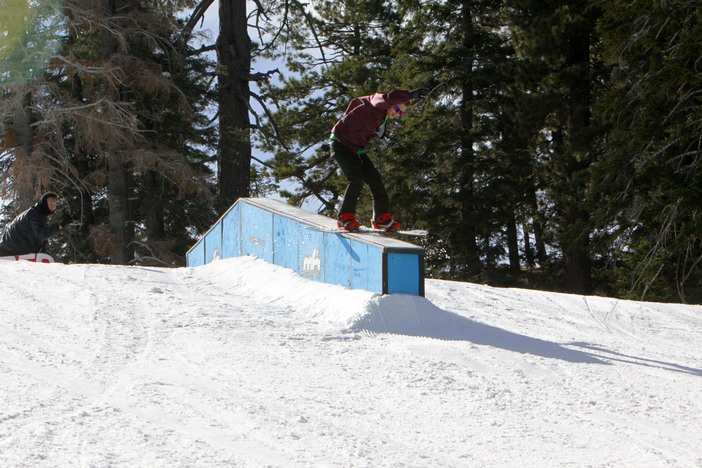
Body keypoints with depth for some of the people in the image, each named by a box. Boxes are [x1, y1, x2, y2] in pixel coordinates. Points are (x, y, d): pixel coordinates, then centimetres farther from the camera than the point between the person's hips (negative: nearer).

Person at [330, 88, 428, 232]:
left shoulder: (383, 118, 11)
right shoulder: (376, 104, -17)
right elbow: (389, 98, -38)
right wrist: (410, 95, -36)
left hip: (357, 150, 9)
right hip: (341, 145, -9)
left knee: (375, 179, 3)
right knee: (356, 179, -22)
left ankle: (382, 217, 11)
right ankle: (345, 217, -13)